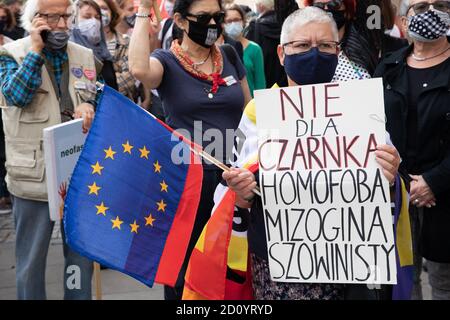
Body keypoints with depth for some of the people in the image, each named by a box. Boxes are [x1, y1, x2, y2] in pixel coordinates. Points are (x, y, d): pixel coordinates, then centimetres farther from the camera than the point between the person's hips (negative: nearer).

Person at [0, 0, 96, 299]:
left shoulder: (84, 55, 9)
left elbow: (96, 99, 15)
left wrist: (89, 108, -8)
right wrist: (36, 49, -17)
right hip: (35, 173, -3)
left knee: (82, 254, 14)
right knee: (31, 258, 7)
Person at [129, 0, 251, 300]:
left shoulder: (229, 56, 7)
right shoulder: (166, 61, -4)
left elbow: (249, 113, 17)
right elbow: (139, 68, -29)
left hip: (233, 173, 3)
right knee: (186, 262, 8)